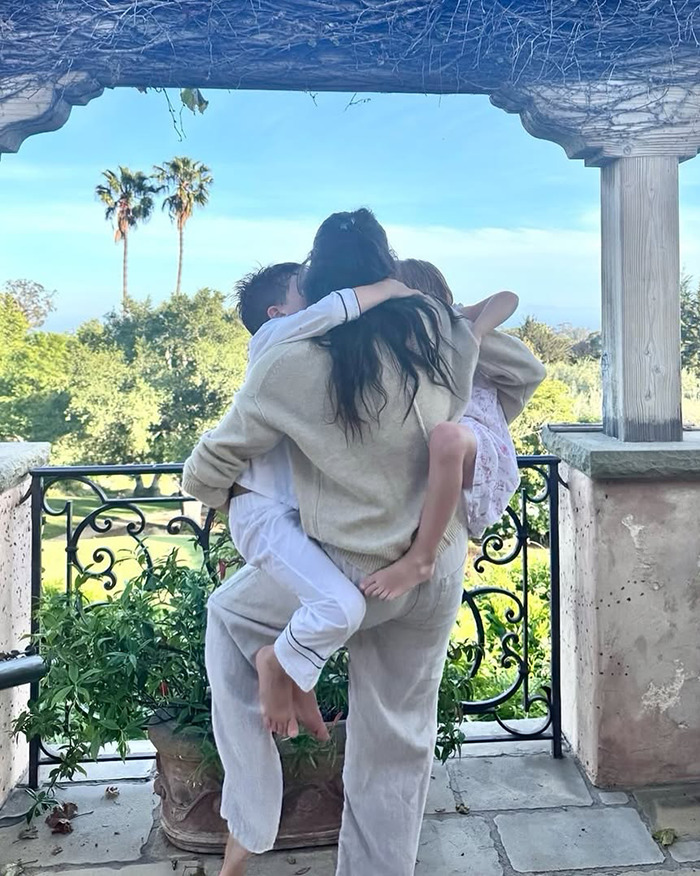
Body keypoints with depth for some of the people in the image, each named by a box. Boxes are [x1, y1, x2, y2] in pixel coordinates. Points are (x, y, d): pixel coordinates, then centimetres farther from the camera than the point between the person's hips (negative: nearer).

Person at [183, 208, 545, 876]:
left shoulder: (294, 365, -17)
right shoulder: (441, 332, -5)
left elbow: (206, 473, -6)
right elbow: (525, 370, 13)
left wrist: (216, 492, 17)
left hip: (355, 575, -4)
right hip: (440, 572, 5)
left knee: (229, 611, 21)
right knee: (399, 742, 20)